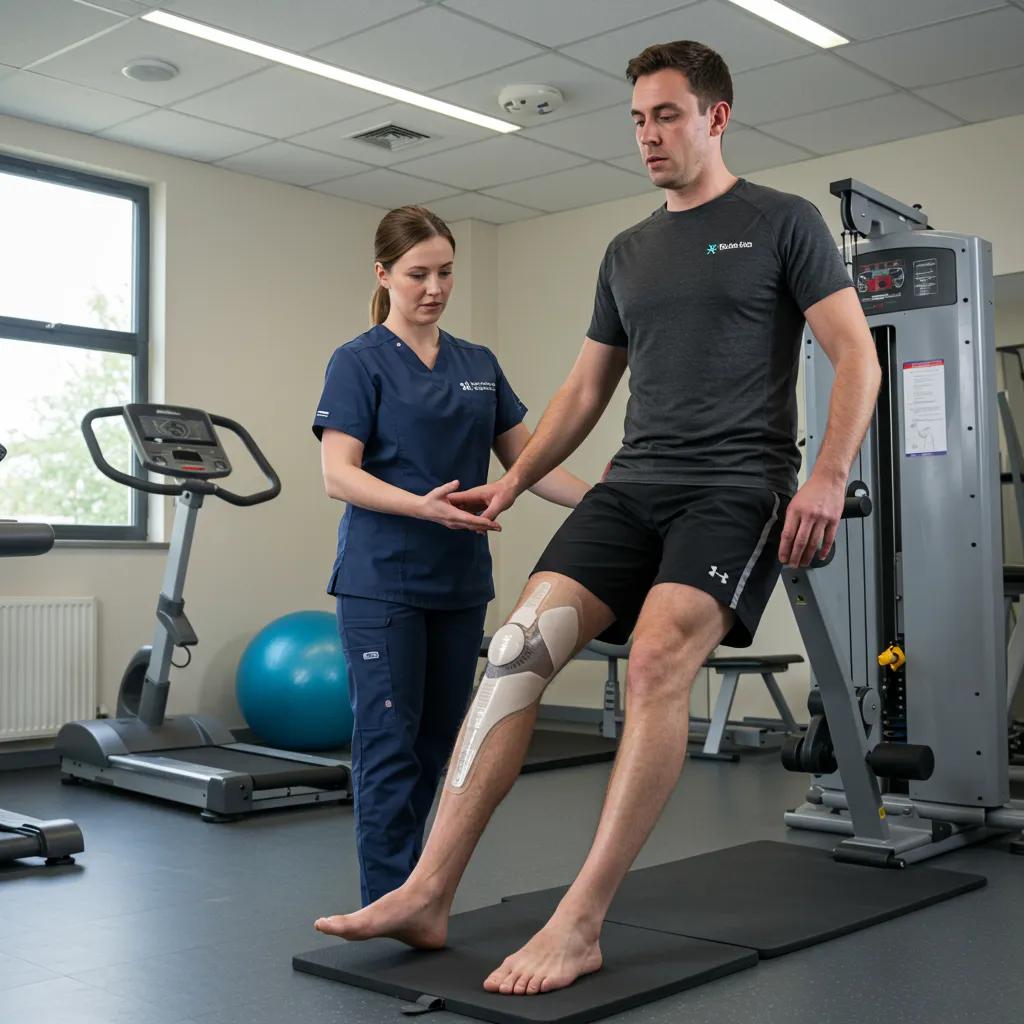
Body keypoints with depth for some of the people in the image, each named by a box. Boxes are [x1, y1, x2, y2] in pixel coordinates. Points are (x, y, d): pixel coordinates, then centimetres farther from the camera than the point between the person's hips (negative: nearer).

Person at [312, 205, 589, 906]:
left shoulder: (480, 365, 13)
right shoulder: (360, 362, -4)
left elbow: (527, 460, 12)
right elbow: (338, 475, -14)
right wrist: (423, 506, -30)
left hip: (461, 582, 6)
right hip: (383, 582, -6)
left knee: (436, 743, 11)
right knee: (390, 744, -4)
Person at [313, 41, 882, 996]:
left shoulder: (781, 223, 4)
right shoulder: (627, 252, 20)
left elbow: (856, 356, -3)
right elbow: (585, 388, 23)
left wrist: (828, 476, -17)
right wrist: (513, 480, 15)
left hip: (736, 486, -5)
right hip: (633, 485, 6)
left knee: (657, 659, -29)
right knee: (519, 645, -14)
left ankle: (579, 925, -22)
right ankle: (427, 893, -13)